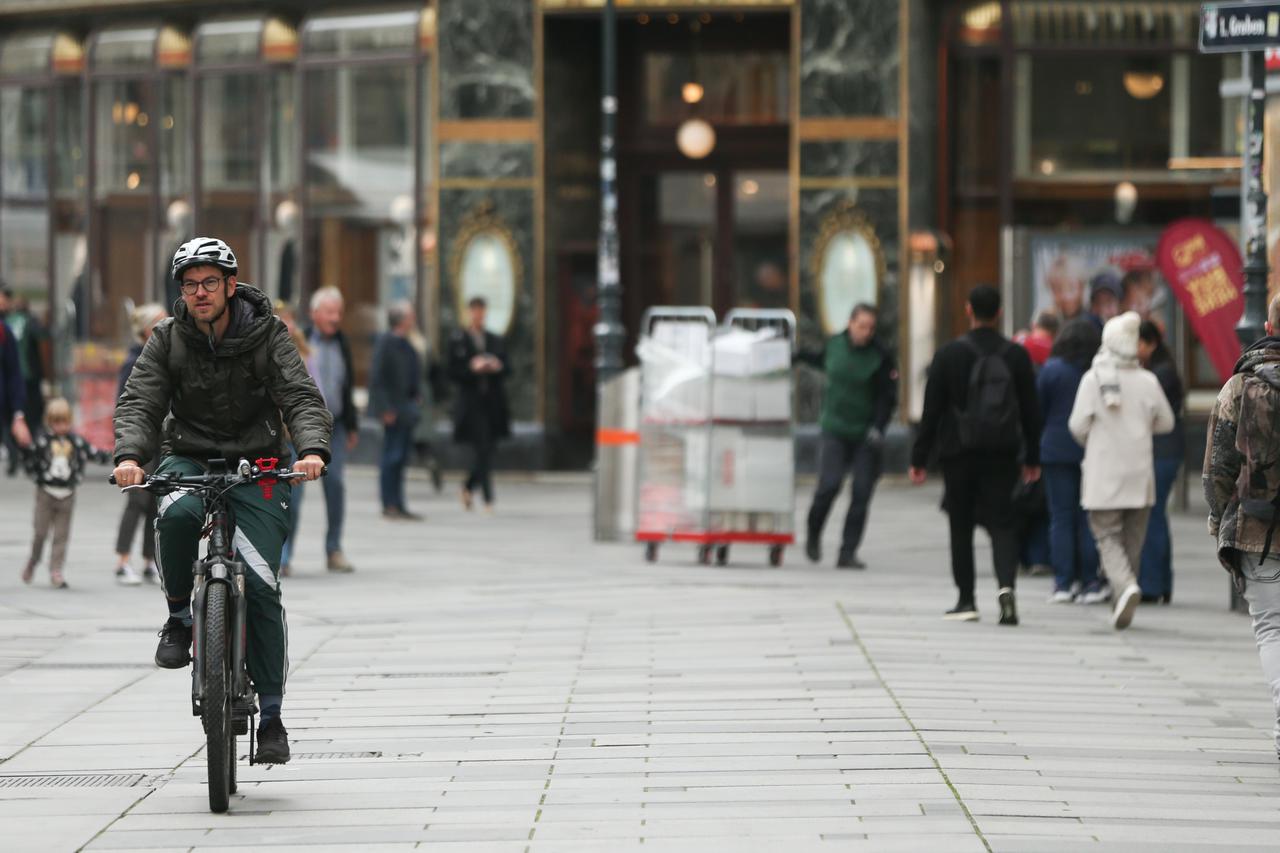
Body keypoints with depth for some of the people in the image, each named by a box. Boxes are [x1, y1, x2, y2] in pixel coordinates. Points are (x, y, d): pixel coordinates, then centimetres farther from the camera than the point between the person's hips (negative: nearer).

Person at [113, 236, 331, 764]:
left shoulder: (266, 335, -4)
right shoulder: (167, 341, 0)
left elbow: (302, 398, -13)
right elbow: (138, 402, -9)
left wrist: (312, 450, -33)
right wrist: (129, 455, -30)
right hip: (189, 459, 1)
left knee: (260, 584, -14)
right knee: (176, 513, -36)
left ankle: (270, 715, -3)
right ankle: (178, 617, -11)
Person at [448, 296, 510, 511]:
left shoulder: (495, 340, 15)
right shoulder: (457, 341, 1)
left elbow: (507, 370, 14)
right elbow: (452, 372, -3)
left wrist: (498, 367, -7)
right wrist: (472, 368, -18)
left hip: (493, 403, 5)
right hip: (471, 402, -5)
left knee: (489, 448, 6)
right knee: (481, 449, -12)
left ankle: (469, 487, 29)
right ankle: (488, 497, -11)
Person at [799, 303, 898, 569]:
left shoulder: (881, 356, -6)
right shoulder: (835, 344, 2)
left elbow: (888, 397, -6)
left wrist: (878, 427, -18)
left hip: (867, 435, -1)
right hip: (835, 430, 1)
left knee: (861, 493, -5)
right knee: (829, 485, -13)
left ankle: (848, 552, 2)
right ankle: (813, 535, 14)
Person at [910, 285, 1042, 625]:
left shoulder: (949, 354, -5)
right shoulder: (1016, 355, 2)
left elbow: (932, 410, -4)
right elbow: (1031, 410, 7)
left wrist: (919, 458, 1)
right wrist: (1032, 457, 15)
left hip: (959, 453, -1)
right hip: (1002, 454, 1)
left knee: (961, 527, 8)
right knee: (1002, 522, 2)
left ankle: (966, 600, 10)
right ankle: (1006, 584, -22)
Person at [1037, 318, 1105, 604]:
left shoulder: (1051, 370, -5)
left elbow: (1038, 410, 1)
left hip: (1056, 449, -1)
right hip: (1093, 450, 1)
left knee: (1061, 517, 4)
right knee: (1089, 517, 5)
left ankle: (1064, 583, 0)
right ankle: (1089, 583, 3)